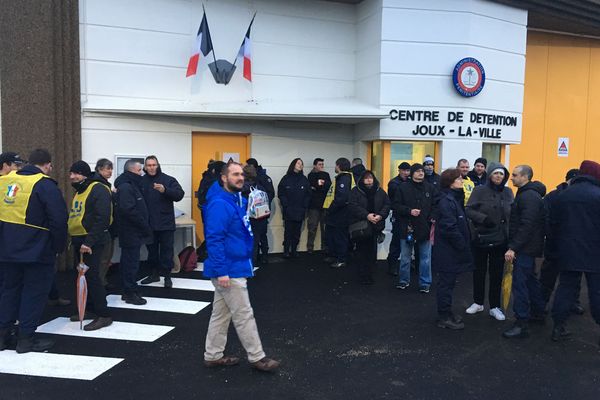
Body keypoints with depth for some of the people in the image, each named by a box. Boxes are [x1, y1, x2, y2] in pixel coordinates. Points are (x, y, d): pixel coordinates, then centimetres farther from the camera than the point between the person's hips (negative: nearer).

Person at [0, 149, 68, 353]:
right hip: (37, 251, -6)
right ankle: (26, 338, 11)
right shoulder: (45, 185, -14)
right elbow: (59, 221, -17)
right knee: (34, 293, 5)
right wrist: (59, 247, -3)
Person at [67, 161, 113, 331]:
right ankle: (90, 309, 27)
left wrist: (89, 242, -25)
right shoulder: (79, 191, 16)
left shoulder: (98, 189, -15)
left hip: (92, 242, -10)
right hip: (78, 240, 10)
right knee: (83, 276, 15)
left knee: (91, 276, -10)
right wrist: (74, 239, 21)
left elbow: (102, 219, -23)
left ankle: (103, 315, -2)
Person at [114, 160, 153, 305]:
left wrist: (145, 226, 11)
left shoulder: (131, 185, 16)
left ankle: (128, 291, 23)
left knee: (129, 261, 15)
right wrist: (145, 226, -18)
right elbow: (129, 210, -25)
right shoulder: (125, 187, -16)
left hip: (133, 232, 10)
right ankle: (131, 293, 5)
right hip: (131, 232, -10)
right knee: (131, 262, -3)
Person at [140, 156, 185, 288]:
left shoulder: (168, 179, -3)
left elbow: (180, 194, -13)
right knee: (152, 250, 14)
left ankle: (167, 276, 13)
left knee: (166, 250, 4)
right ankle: (155, 273, 29)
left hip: (165, 223, -3)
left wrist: (165, 190, -27)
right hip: (148, 223, 3)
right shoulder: (141, 181, 5)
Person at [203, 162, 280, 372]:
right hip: (229, 269, -10)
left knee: (221, 314, 17)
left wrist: (255, 216, 7)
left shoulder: (238, 200, 10)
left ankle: (213, 355, 28)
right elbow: (214, 239, -25)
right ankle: (257, 357, 13)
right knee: (244, 315, 1)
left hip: (233, 266, 10)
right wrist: (221, 271, -26)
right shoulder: (219, 205, -21)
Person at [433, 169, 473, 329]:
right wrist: (463, 246, -15)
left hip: (451, 250, 10)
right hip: (447, 251, -10)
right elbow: (450, 228, -23)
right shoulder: (446, 201, -19)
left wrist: (464, 244, 9)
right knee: (446, 283, 0)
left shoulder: (454, 198, 13)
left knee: (448, 282, 17)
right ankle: (444, 318, 11)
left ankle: (446, 312, 29)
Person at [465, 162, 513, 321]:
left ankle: (495, 307, 22)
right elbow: (469, 210, -9)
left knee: (497, 273, 10)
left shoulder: (508, 192, 4)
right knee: (479, 271, 12)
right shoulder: (479, 190, -6)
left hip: (500, 240, 2)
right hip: (481, 238, -2)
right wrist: (483, 218, -23)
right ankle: (478, 302, 28)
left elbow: (513, 213, 11)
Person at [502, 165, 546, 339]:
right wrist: (514, 245, 19)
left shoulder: (530, 197, -18)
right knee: (530, 280, 20)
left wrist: (513, 248, -26)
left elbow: (526, 226, -26)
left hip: (525, 248, -11)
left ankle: (521, 324, -5)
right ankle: (538, 313, 34)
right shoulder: (526, 194, 15)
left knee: (519, 283, -9)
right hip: (527, 247, 11)